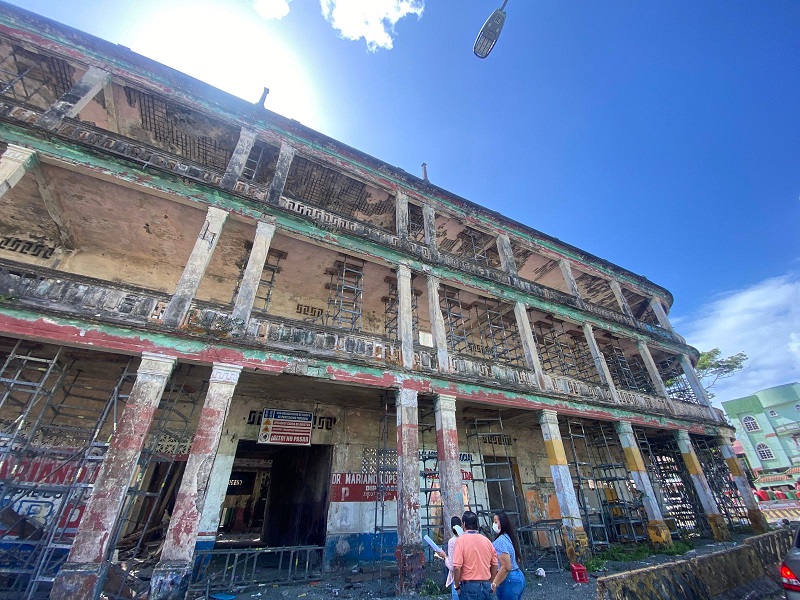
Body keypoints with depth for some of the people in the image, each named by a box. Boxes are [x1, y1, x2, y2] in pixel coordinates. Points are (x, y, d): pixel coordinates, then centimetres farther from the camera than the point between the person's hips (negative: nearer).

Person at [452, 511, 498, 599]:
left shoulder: (461, 540, -11)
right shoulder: (487, 540, 4)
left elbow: (457, 567, -17)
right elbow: (495, 565, 10)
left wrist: (457, 586, -2)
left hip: (469, 586, -5)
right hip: (486, 586, 5)